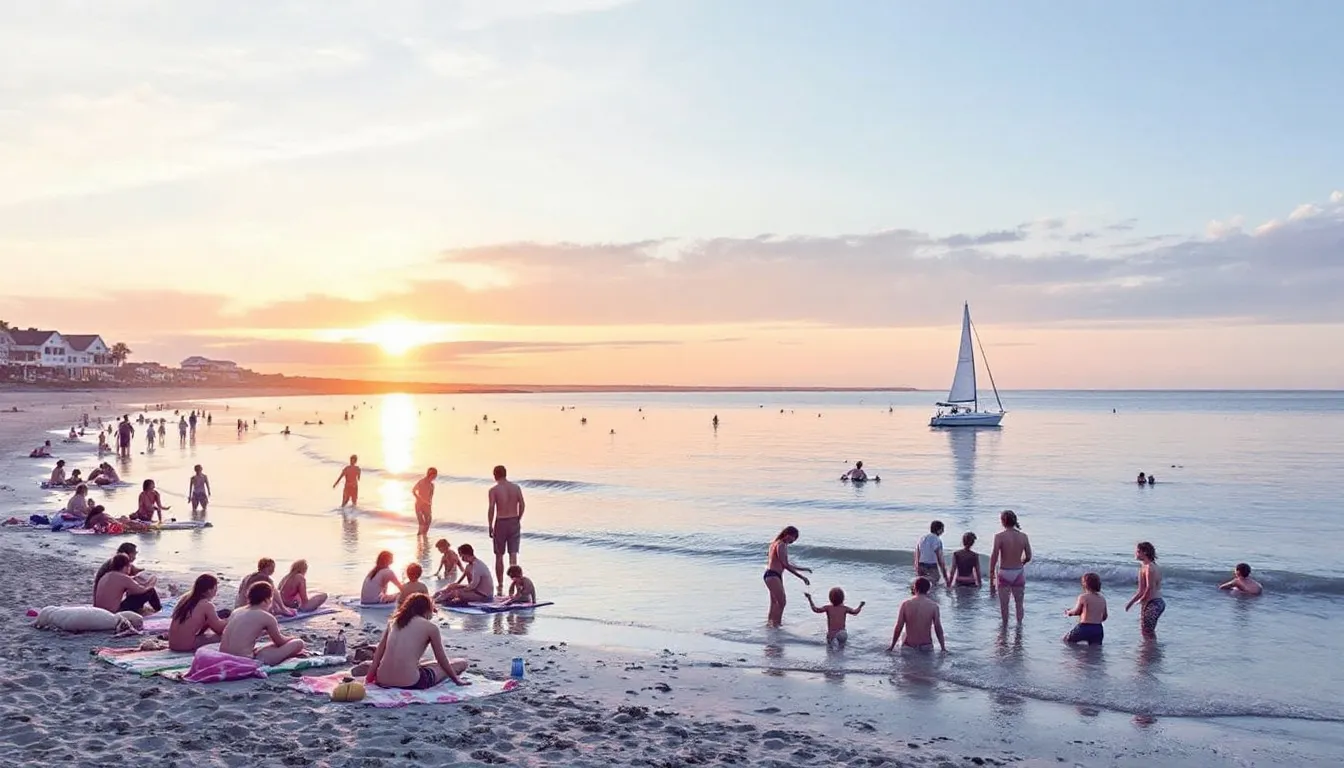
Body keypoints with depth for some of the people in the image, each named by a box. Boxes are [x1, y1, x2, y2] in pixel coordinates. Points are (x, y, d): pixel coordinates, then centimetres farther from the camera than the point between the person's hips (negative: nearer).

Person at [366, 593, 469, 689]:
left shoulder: (393, 621, 14)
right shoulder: (430, 627, 1)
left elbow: (379, 651, 10)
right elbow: (442, 659, 6)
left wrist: (369, 677, 11)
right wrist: (456, 680, 18)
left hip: (383, 680, 5)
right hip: (409, 682, -5)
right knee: (461, 663, 10)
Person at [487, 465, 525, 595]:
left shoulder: (494, 490, -8)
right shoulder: (516, 487, 1)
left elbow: (491, 509, -14)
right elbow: (522, 505, -1)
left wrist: (490, 526, -5)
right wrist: (518, 520, 11)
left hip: (501, 523, -2)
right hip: (514, 522, 2)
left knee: (499, 556, 10)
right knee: (513, 555, 2)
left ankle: (500, 587, 16)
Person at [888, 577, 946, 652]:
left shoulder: (905, 604, -5)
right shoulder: (933, 606, -5)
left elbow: (898, 628, -4)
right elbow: (938, 629, -2)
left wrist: (892, 647, 6)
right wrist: (943, 648, 8)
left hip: (909, 646, 0)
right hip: (926, 647, 0)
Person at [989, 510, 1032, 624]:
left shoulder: (999, 536, -13)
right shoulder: (1023, 536, -3)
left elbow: (994, 557, -14)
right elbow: (1028, 557, 3)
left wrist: (991, 576, -6)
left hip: (1004, 573, -3)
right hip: (1019, 572, 3)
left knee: (1004, 604, 9)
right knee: (1019, 603, 17)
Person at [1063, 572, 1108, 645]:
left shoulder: (1083, 597, -8)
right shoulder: (1103, 599, 9)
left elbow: (1076, 612, 1)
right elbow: (1104, 617, 17)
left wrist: (1068, 612, 21)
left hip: (1084, 628, -5)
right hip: (1098, 629, 5)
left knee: (1066, 640, 13)